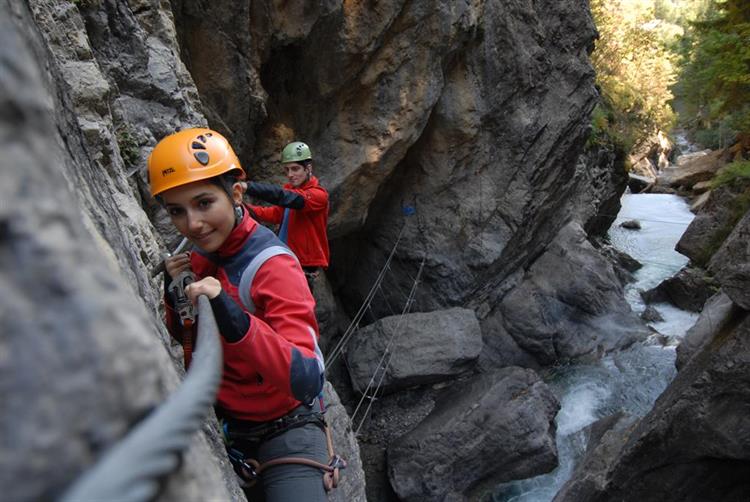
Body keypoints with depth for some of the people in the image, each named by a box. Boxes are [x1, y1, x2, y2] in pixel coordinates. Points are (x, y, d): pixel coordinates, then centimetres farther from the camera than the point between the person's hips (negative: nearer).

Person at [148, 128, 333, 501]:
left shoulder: (273, 266, -24)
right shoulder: (198, 254, -3)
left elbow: (308, 380, -35)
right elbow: (181, 336, 10)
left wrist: (232, 318, -47)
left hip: (284, 428, -6)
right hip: (225, 426, 6)